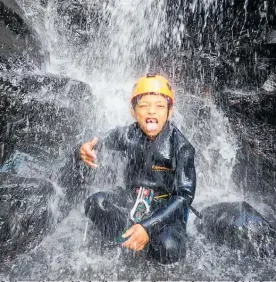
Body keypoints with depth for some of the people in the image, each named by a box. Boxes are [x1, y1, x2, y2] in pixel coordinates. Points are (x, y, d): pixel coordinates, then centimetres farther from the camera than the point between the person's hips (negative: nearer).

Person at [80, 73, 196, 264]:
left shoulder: (180, 146, -17)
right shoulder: (128, 135, -8)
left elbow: (185, 195, -19)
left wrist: (147, 226, -28)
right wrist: (87, 150, -32)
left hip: (166, 210, -2)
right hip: (132, 203, 3)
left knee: (169, 248, -30)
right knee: (95, 203, -22)